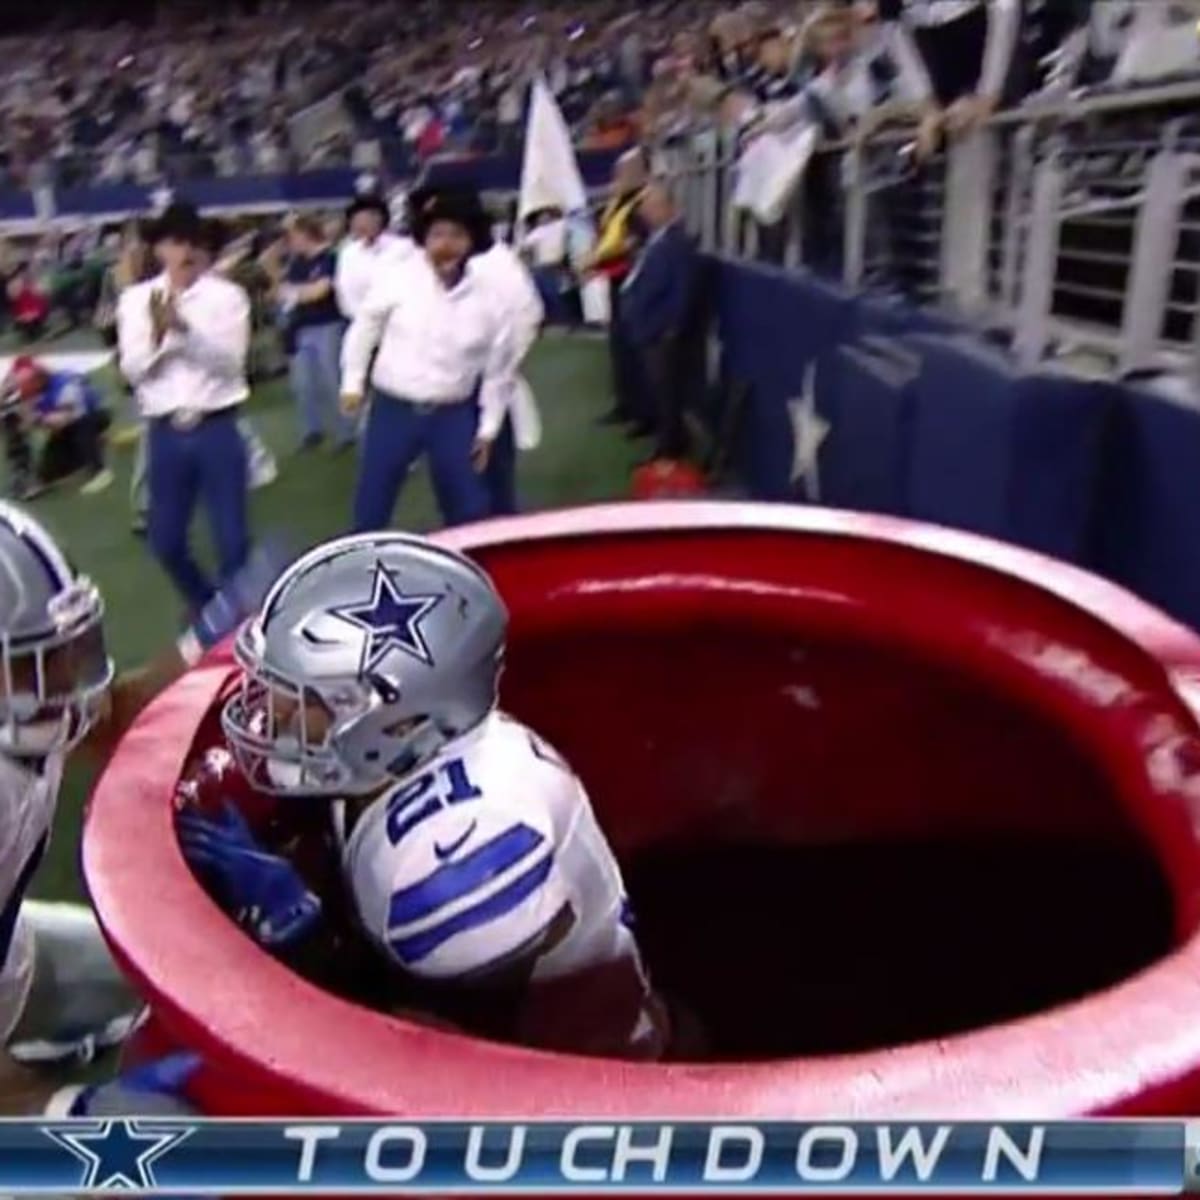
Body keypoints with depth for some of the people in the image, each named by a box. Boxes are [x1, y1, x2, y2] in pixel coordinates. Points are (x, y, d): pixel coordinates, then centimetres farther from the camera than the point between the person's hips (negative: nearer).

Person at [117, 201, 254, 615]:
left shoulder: (227, 295, 0)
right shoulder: (137, 299, 6)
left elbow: (230, 361, -12)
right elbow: (133, 370, -1)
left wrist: (184, 326, -25)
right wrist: (157, 333, -19)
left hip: (216, 427, -2)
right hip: (166, 432, 3)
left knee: (232, 537, 1)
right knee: (166, 539, 10)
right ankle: (206, 605, 35)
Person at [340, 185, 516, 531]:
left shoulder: (486, 300, -6)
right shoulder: (398, 279, -9)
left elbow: (498, 370, 3)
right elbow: (365, 327, 4)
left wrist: (488, 429, 5)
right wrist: (353, 382, 4)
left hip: (453, 416, 1)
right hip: (393, 409, 0)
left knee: (470, 509, 8)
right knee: (371, 505, 9)